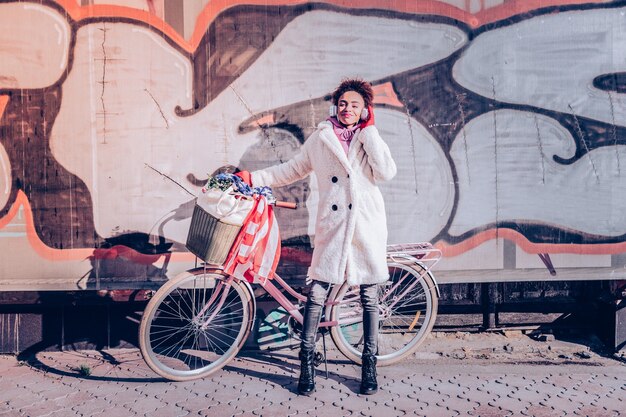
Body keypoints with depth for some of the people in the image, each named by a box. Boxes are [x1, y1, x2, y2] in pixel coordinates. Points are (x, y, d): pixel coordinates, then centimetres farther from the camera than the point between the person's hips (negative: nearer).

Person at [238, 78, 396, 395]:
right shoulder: (320, 138, 10)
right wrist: (253, 177, 14)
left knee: (369, 297, 7)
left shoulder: (370, 139, 8)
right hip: (331, 226, 0)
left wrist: (368, 129, -5)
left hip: (367, 225, 0)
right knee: (316, 293, -3)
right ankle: (307, 363, 13)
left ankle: (369, 364, 22)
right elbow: (292, 170, 18)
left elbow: (386, 172, -10)